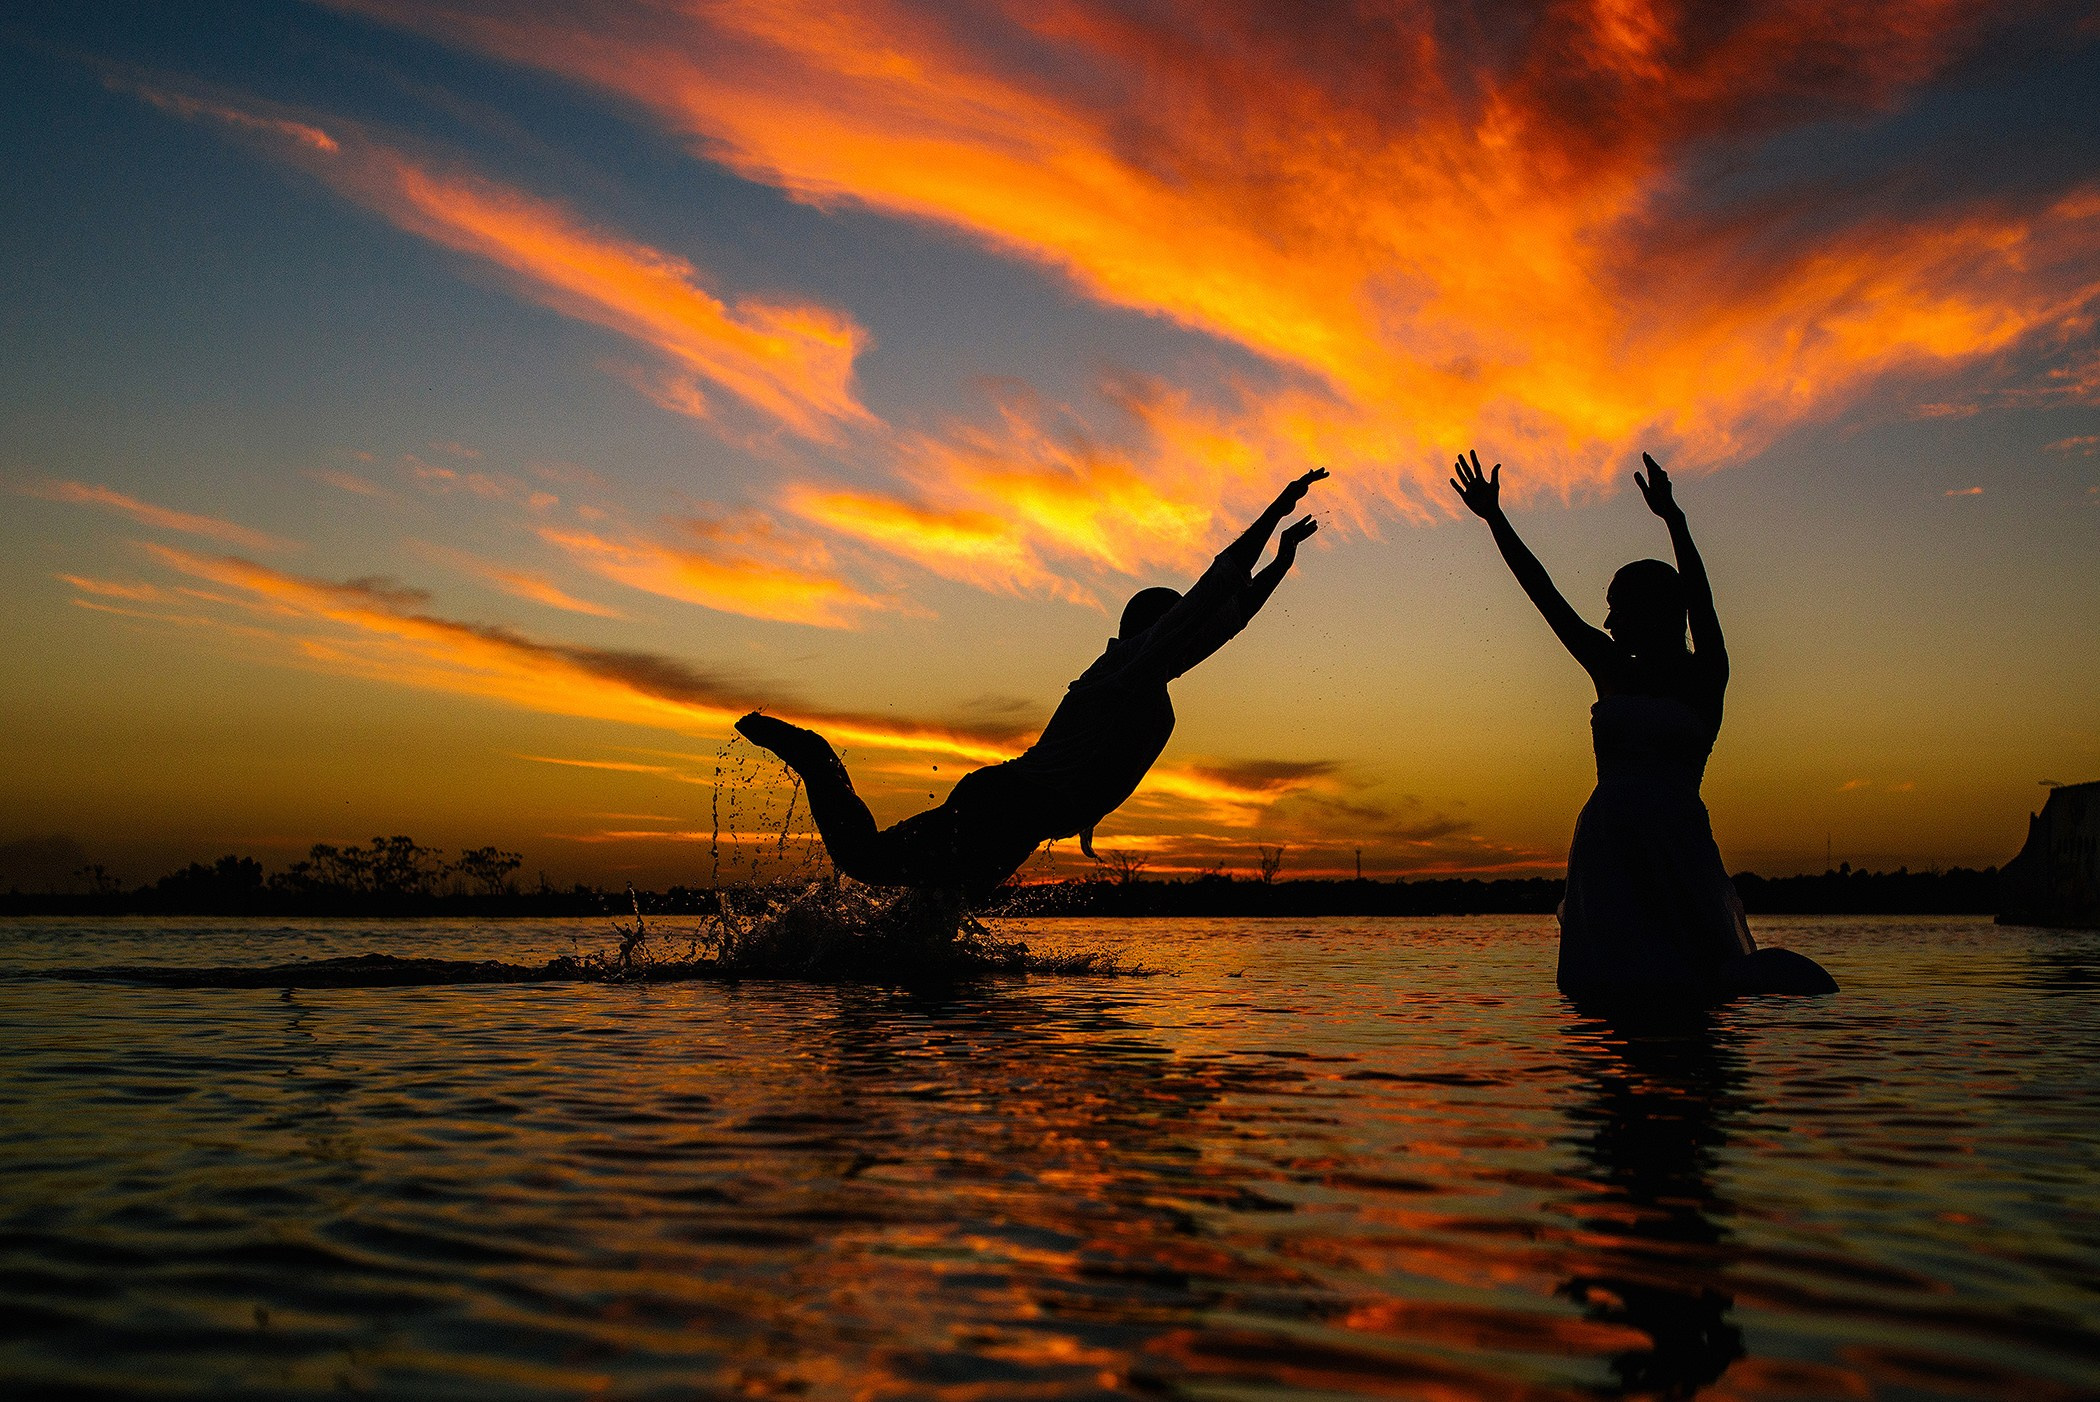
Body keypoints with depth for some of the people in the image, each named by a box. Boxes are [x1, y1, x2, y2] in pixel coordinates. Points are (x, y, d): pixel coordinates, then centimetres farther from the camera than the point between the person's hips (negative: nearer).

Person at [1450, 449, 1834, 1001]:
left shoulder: (1703, 677, 4)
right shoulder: (1612, 671, 15)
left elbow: (1700, 602, -12)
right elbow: (1546, 597, 14)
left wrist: (1674, 520, -26)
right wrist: (1495, 519, 12)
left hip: (1676, 847, -4)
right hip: (1606, 848, 4)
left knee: (1680, 987, -10)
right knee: (1613, 988, 2)